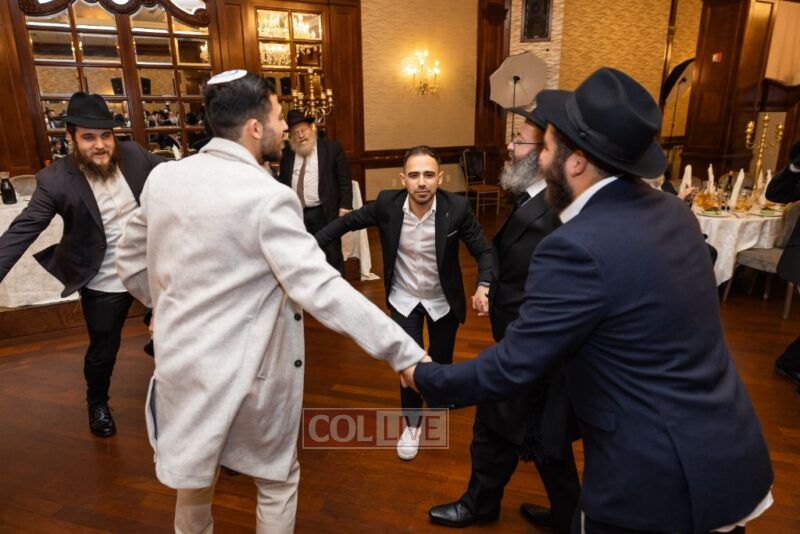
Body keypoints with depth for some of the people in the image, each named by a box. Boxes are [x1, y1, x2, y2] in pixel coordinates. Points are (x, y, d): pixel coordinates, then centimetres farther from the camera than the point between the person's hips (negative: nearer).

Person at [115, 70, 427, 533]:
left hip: (180, 361, 6)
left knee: (194, 479, 29)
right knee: (278, 481, 21)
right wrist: (404, 352, -25)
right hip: (246, 372, -6)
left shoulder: (163, 177, -2)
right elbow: (321, 290, -28)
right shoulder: (269, 197, -22)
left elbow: (132, 263, 10)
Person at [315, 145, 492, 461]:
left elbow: (483, 251, -15)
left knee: (440, 360, 17)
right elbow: (348, 222, -5)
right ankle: (412, 424, 28)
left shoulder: (457, 207, -23)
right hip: (404, 298, 0)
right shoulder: (387, 203, -19)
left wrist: (484, 285, -34)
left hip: (443, 299, 0)